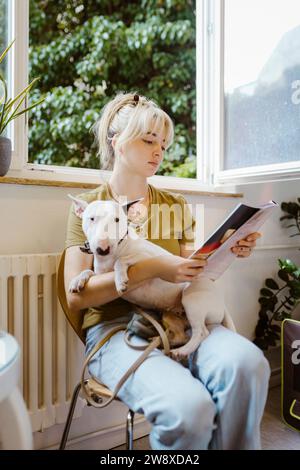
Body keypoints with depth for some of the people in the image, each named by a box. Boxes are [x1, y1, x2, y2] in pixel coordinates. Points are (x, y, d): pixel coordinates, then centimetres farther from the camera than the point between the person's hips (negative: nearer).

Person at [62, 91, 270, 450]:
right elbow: (76, 296, -8)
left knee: (247, 363, -28)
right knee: (188, 406, -31)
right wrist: (151, 269, -19)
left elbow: (192, 275, 14)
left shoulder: (176, 205, 15)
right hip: (116, 327, -3)